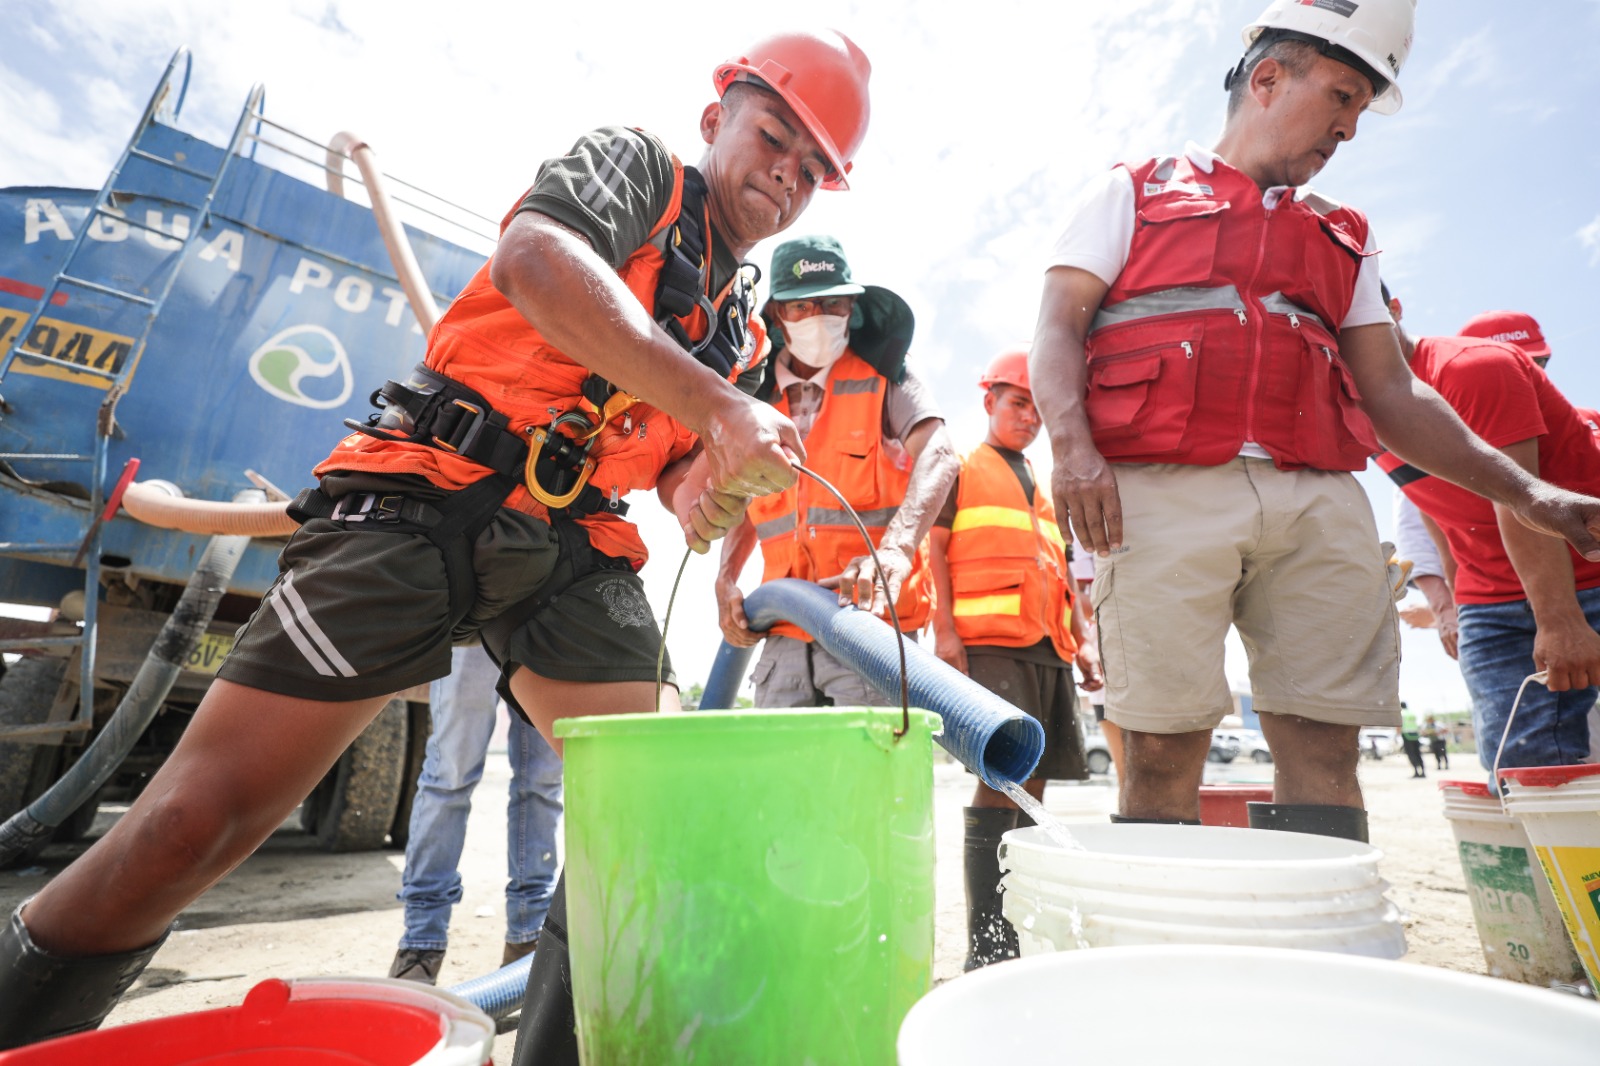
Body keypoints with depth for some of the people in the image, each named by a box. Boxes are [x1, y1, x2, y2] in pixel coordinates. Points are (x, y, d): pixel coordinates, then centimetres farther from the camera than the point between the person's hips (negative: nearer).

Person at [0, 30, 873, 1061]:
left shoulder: (743, 330, 21)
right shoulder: (635, 163, 6)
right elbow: (536, 257, -16)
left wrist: (704, 490, -7)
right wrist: (715, 408, -25)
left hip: (574, 544, 6)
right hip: (424, 502, -5)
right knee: (195, 820, -4)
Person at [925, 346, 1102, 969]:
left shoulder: (1044, 489, 27)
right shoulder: (959, 468, 8)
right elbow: (934, 549, -2)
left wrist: (1082, 640, 15)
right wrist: (945, 631, -13)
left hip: (1049, 649, 7)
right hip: (989, 643, -7)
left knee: (1032, 785, 8)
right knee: (1000, 783, -13)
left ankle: (1024, 933, 20)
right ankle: (985, 947, -5)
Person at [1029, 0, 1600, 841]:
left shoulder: (1343, 239, 30)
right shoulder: (1132, 194, 18)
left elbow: (1393, 394, 24)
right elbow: (1058, 329, 4)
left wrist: (1524, 493, 12)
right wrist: (1072, 447, -15)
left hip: (1319, 500, 5)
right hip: (1165, 489, -4)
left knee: (1324, 744, 0)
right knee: (1163, 744, -6)